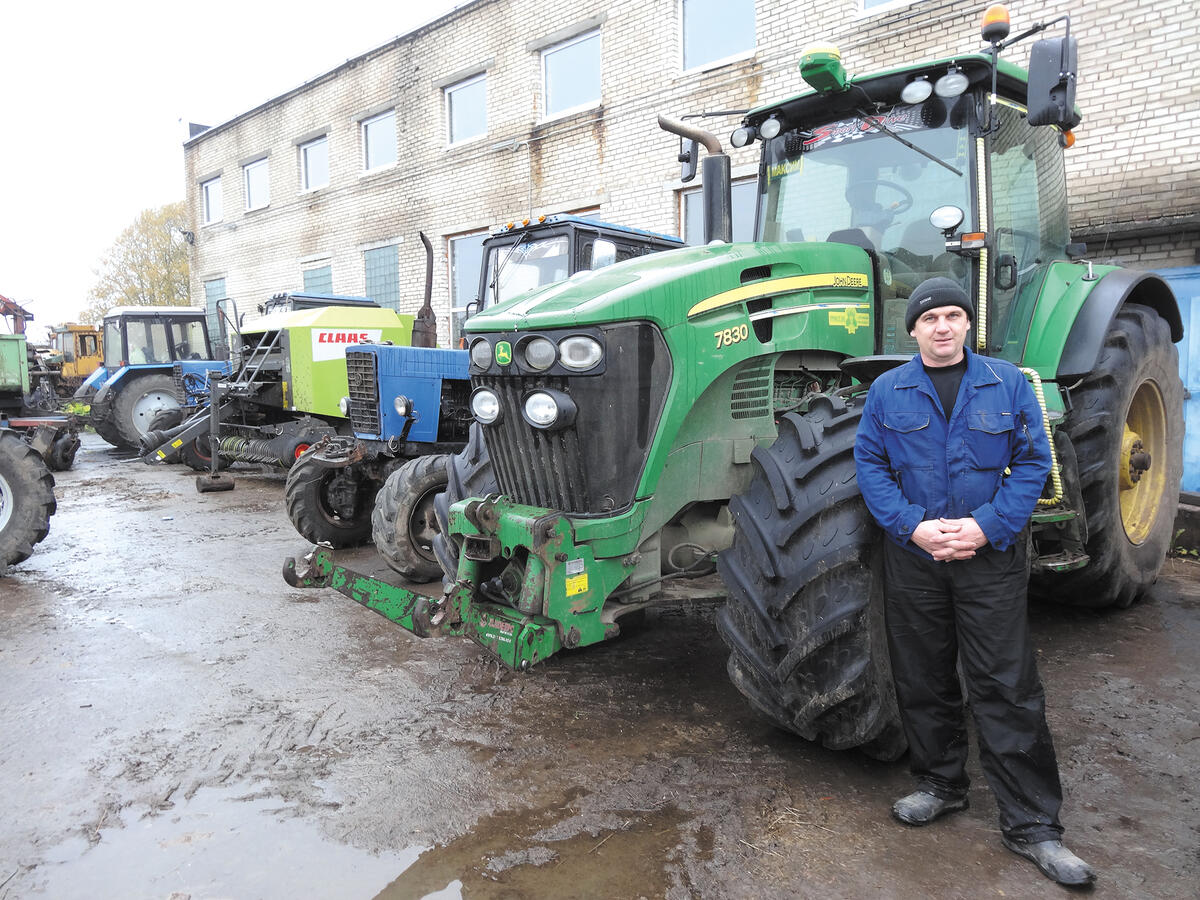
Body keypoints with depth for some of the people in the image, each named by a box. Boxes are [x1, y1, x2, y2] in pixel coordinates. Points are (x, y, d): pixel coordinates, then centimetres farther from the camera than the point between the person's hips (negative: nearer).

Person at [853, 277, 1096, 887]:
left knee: (1007, 688, 1)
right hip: (913, 556, 2)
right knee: (924, 679, 12)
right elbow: (870, 465, 1)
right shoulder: (887, 391, 3)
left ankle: (1030, 824, 14)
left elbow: (1033, 462, 0)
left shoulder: (1007, 383, 2)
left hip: (991, 557, -1)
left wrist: (988, 526, -14)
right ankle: (940, 784, 32)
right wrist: (913, 525, -13)